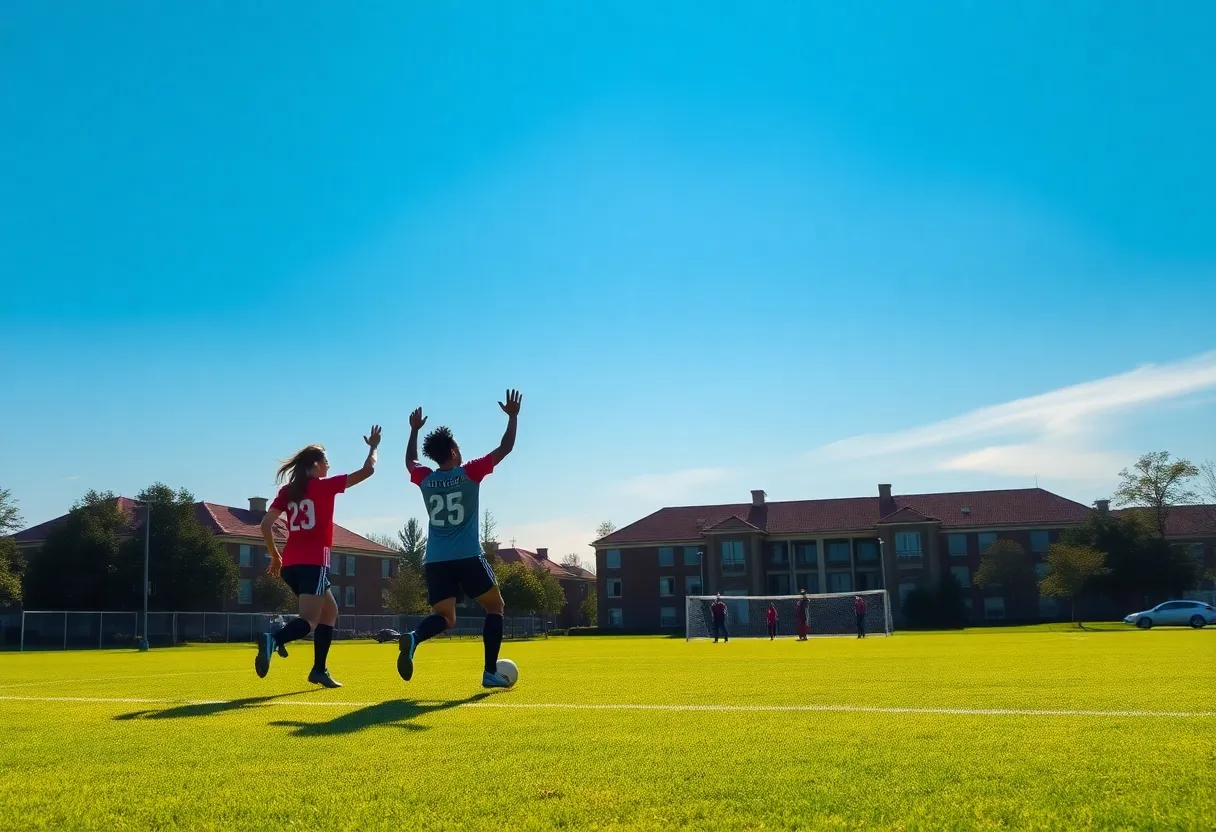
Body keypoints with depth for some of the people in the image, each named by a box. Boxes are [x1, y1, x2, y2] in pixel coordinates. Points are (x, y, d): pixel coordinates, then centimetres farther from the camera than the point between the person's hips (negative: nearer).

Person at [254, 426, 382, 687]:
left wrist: (275, 555, 17)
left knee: (329, 612, 20)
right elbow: (368, 470, 2)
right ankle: (274, 639, -40)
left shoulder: (287, 491, 12)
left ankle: (319, 670, 14)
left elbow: (265, 524, 6)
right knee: (310, 620, -12)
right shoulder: (326, 486, -2)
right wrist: (373, 447, 19)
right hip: (314, 562, -7)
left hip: (291, 563, 7)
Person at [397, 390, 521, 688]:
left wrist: (414, 430, 38)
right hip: (468, 558, -4)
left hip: (435, 561, 4)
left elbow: (410, 461, 30)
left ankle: (413, 638, -23)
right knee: (495, 607, 12)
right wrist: (513, 417, 11)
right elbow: (504, 449, 1)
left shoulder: (425, 480, 6)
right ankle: (490, 672, 2)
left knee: (444, 616, 11)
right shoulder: (469, 473, -5)